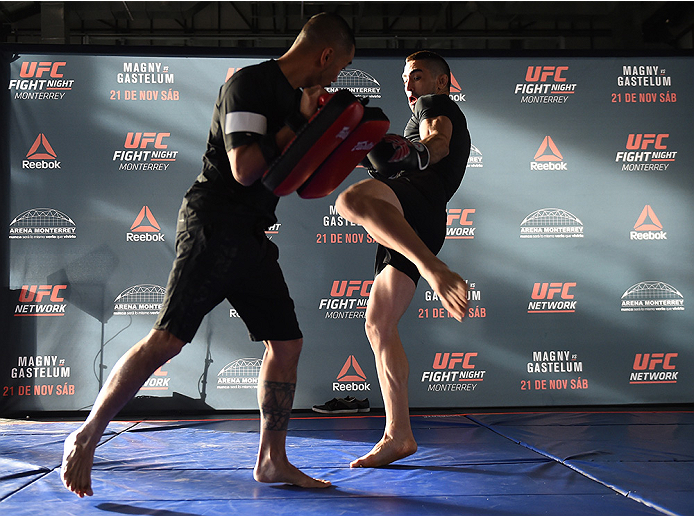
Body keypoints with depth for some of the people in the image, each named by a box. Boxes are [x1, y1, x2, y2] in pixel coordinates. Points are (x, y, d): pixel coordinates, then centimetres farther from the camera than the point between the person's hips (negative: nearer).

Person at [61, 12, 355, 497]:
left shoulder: (295, 97, 17)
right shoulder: (250, 83, -11)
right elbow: (244, 169, -22)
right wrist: (297, 125, -11)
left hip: (252, 238, 9)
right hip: (214, 226, -9)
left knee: (286, 343, 5)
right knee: (168, 339, -12)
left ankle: (272, 460, 16)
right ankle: (86, 437, 2)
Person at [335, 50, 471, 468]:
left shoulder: (437, 105, 15)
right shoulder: (454, 127, 42)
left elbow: (439, 142, -8)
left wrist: (418, 151, -29)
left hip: (417, 198, -9)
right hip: (407, 230, 9)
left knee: (351, 200, -40)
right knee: (378, 326, 5)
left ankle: (437, 272, -53)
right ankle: (398, 436, 3)